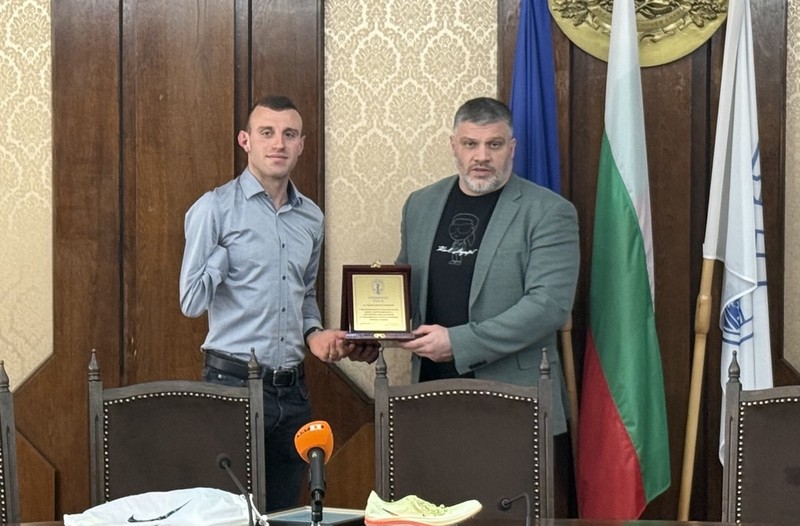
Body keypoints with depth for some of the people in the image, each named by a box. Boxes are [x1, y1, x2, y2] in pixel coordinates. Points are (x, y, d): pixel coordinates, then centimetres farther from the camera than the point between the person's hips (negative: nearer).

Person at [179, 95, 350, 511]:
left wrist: (314, 333, 6)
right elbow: (192, 301, -9)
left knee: (283, 513, 12)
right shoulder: (215, 208, -5)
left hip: (292, 390, 6)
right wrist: (227, 249, -8)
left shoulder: (311, 217, 12)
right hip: (233, 383, -5)